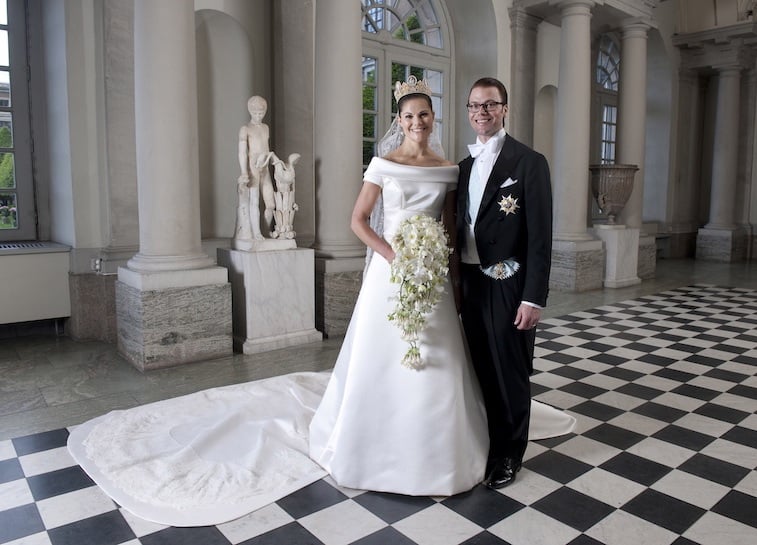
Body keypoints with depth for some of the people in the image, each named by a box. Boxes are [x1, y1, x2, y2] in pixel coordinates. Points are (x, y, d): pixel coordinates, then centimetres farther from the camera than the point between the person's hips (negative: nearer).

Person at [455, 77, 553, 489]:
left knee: (511, 373, 8)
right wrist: (457, 284, 11)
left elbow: (540, 235, -13)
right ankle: (487, 443, 34)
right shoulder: (465, 165, 12)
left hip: (508, 287, -6)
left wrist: (533, 297, -17)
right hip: (471, 284, 6)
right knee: (482, 370, 16)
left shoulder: (529, 162, -8)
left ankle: (509, 455, 27)